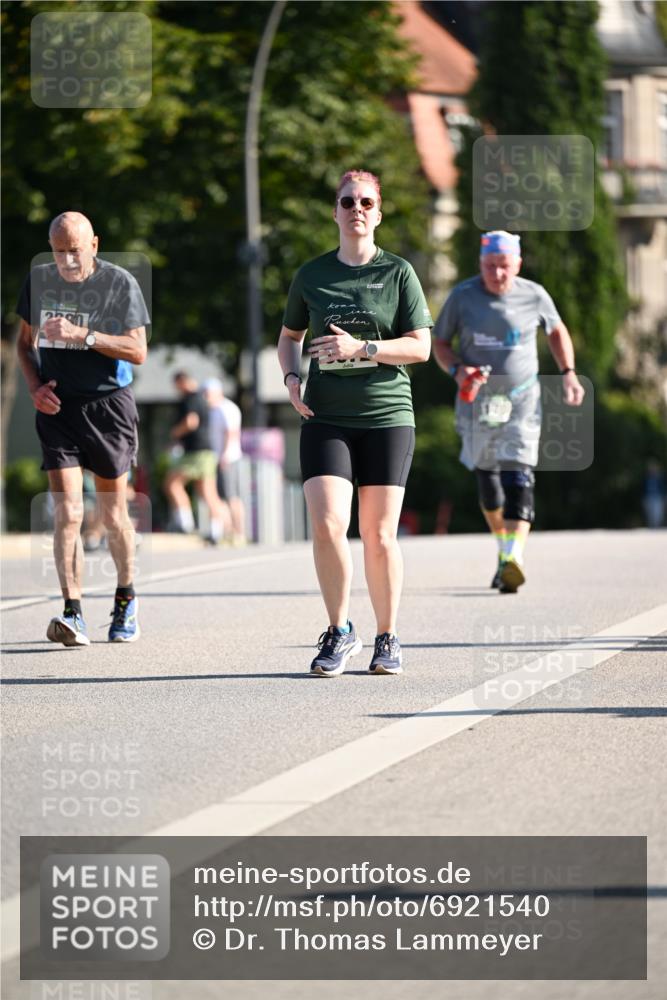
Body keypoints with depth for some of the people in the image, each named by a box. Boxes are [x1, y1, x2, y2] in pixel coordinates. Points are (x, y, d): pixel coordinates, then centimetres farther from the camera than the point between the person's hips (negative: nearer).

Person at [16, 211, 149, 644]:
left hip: (109, 405, -2)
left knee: (114, 514, 7)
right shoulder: (39, 279, 6)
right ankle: (73, 613, -14)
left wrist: (82, 335, -22)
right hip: (58, 408, 2)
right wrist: (35, 386, 1)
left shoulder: (120, 283, -6)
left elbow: (138, 351, -11)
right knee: (67, 513, -10)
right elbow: (26, 340, 18)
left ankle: (126, 599, 28)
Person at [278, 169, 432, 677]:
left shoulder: (398, 273, 3)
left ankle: (387, 638, 17)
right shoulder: (312, 274, 9)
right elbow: (289, 337, 22)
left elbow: (420, 346, -1)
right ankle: (340, 632, 3)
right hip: (325, 417, 1)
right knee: (327, 524, -14)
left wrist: (361, 348, -14)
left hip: (387, 415, -1)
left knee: (379, 534, 0)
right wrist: (292, 377, 2)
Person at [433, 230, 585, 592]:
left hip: (521, 402, -2)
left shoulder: (534, 296, -3)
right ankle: (503, 549, 34)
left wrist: (568, 373, 6)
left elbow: (557, 331, 16)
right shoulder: (462, 297, -4)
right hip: (477, 403, 2)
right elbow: (439, 343, 5)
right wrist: (457, 371, -15)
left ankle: (513, 559, -30)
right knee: (486, 480, 12)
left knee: (518, 480, -17)